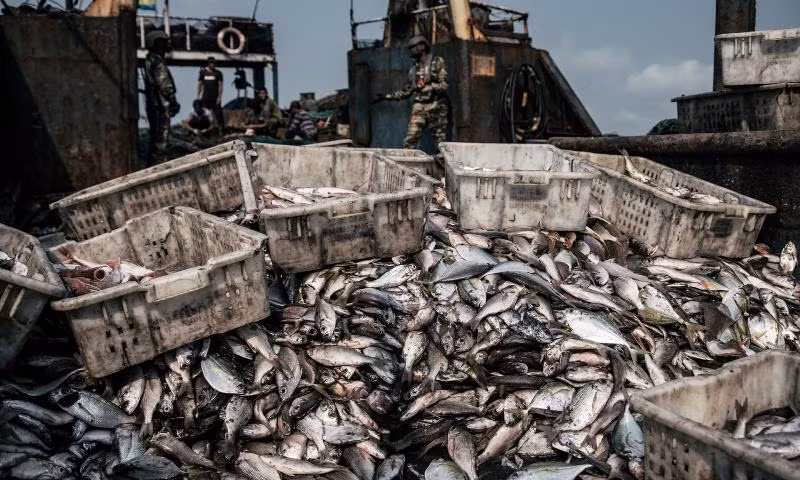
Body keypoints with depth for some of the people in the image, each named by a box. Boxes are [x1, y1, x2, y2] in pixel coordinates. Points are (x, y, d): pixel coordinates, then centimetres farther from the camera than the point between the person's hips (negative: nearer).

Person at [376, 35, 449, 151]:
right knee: (410, 140, -10)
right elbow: (406, 92, 22)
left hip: (436, 106, -4)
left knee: (440, 141, -1)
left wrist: (426, 87, -20)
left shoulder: (437, 62, 1)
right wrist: (386, 96, 20)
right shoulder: (414, 69, 17)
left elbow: (443, 85, -8)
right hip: (419, 107, 4)